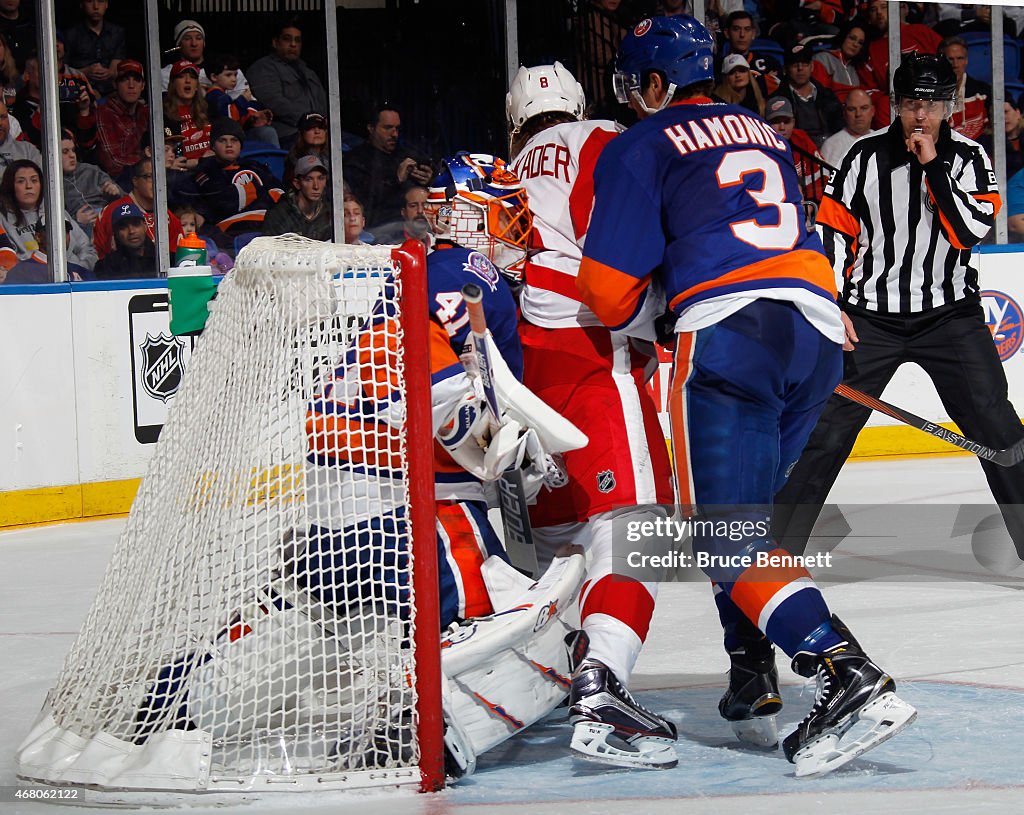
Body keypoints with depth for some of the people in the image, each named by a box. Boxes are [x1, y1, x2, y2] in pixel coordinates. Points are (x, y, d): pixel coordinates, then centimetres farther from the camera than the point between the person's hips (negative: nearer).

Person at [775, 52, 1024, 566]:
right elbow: (832, 232, 2)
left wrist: (934, 167, -16)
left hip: (950, 314, 1)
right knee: (828, 429, -2)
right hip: (870, 316, -1)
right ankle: (779, 540, 6)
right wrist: (833, 306, -4)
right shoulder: (866, 158, -2)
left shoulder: (969, 158, 0)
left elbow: (970, 230, -14)